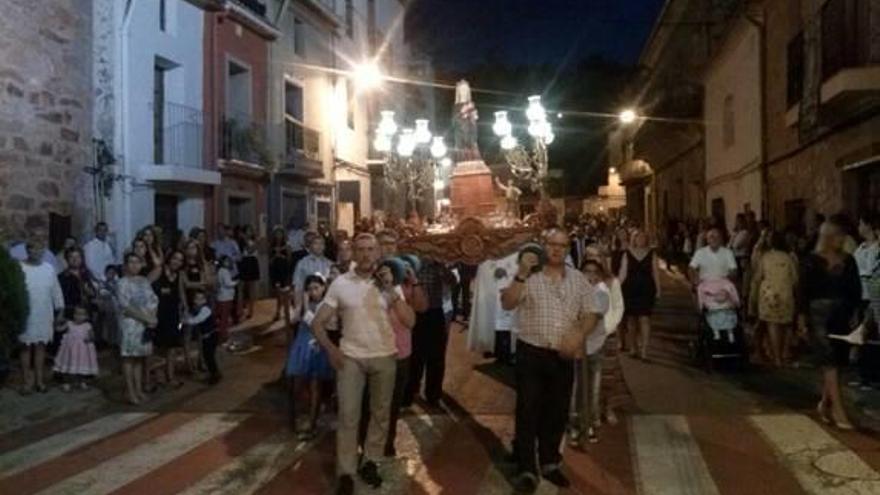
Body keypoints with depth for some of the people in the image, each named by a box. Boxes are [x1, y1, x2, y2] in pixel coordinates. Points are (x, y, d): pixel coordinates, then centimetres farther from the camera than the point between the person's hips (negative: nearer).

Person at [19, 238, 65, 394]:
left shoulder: (49, 268, 3)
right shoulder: (20, 268, -8)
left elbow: (56, 291, 7)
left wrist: (60, 311, 8)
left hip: (45, 315, 3)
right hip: (26, 315, -3)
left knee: (40, 346, 11)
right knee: (27, 347, 6)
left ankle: (39, 379, 19)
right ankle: (28, 381, 14)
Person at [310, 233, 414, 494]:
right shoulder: (340, 283, -4)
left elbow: (409, 320, -9)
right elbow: (318, 322, 0)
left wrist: (392, 293, -20)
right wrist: (330, 349, -12)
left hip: (384, 357, 2)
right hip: (350, 357, -1)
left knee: (381, 413, 12)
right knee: (348, 416, -2)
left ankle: (370, 462, 29)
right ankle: (346, 473, 10)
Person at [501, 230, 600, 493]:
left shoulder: (578, 279, 5)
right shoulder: (529, 276, -4)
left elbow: (590, 314, 6)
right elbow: (507, 304, -15)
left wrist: (580, 334, -13)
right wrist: (521, 274, -24)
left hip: (563, 356, 3)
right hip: (531, 353, -3)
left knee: (557, 412, 14)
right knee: (528, 412, 1)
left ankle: (550, 463, 32)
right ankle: (527, 470, 11)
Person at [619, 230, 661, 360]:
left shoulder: (651, 254, 3)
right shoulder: (627, 254, 4)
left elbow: (656, 273, 3)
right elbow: (623, 273, 4)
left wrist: (658, 290, -1)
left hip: (646, 290, -1)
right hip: (630, 290, 1)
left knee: (645, 319, -8)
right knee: (631, 318, 8)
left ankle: (644, 349, -7)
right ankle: (634, 346, 24)